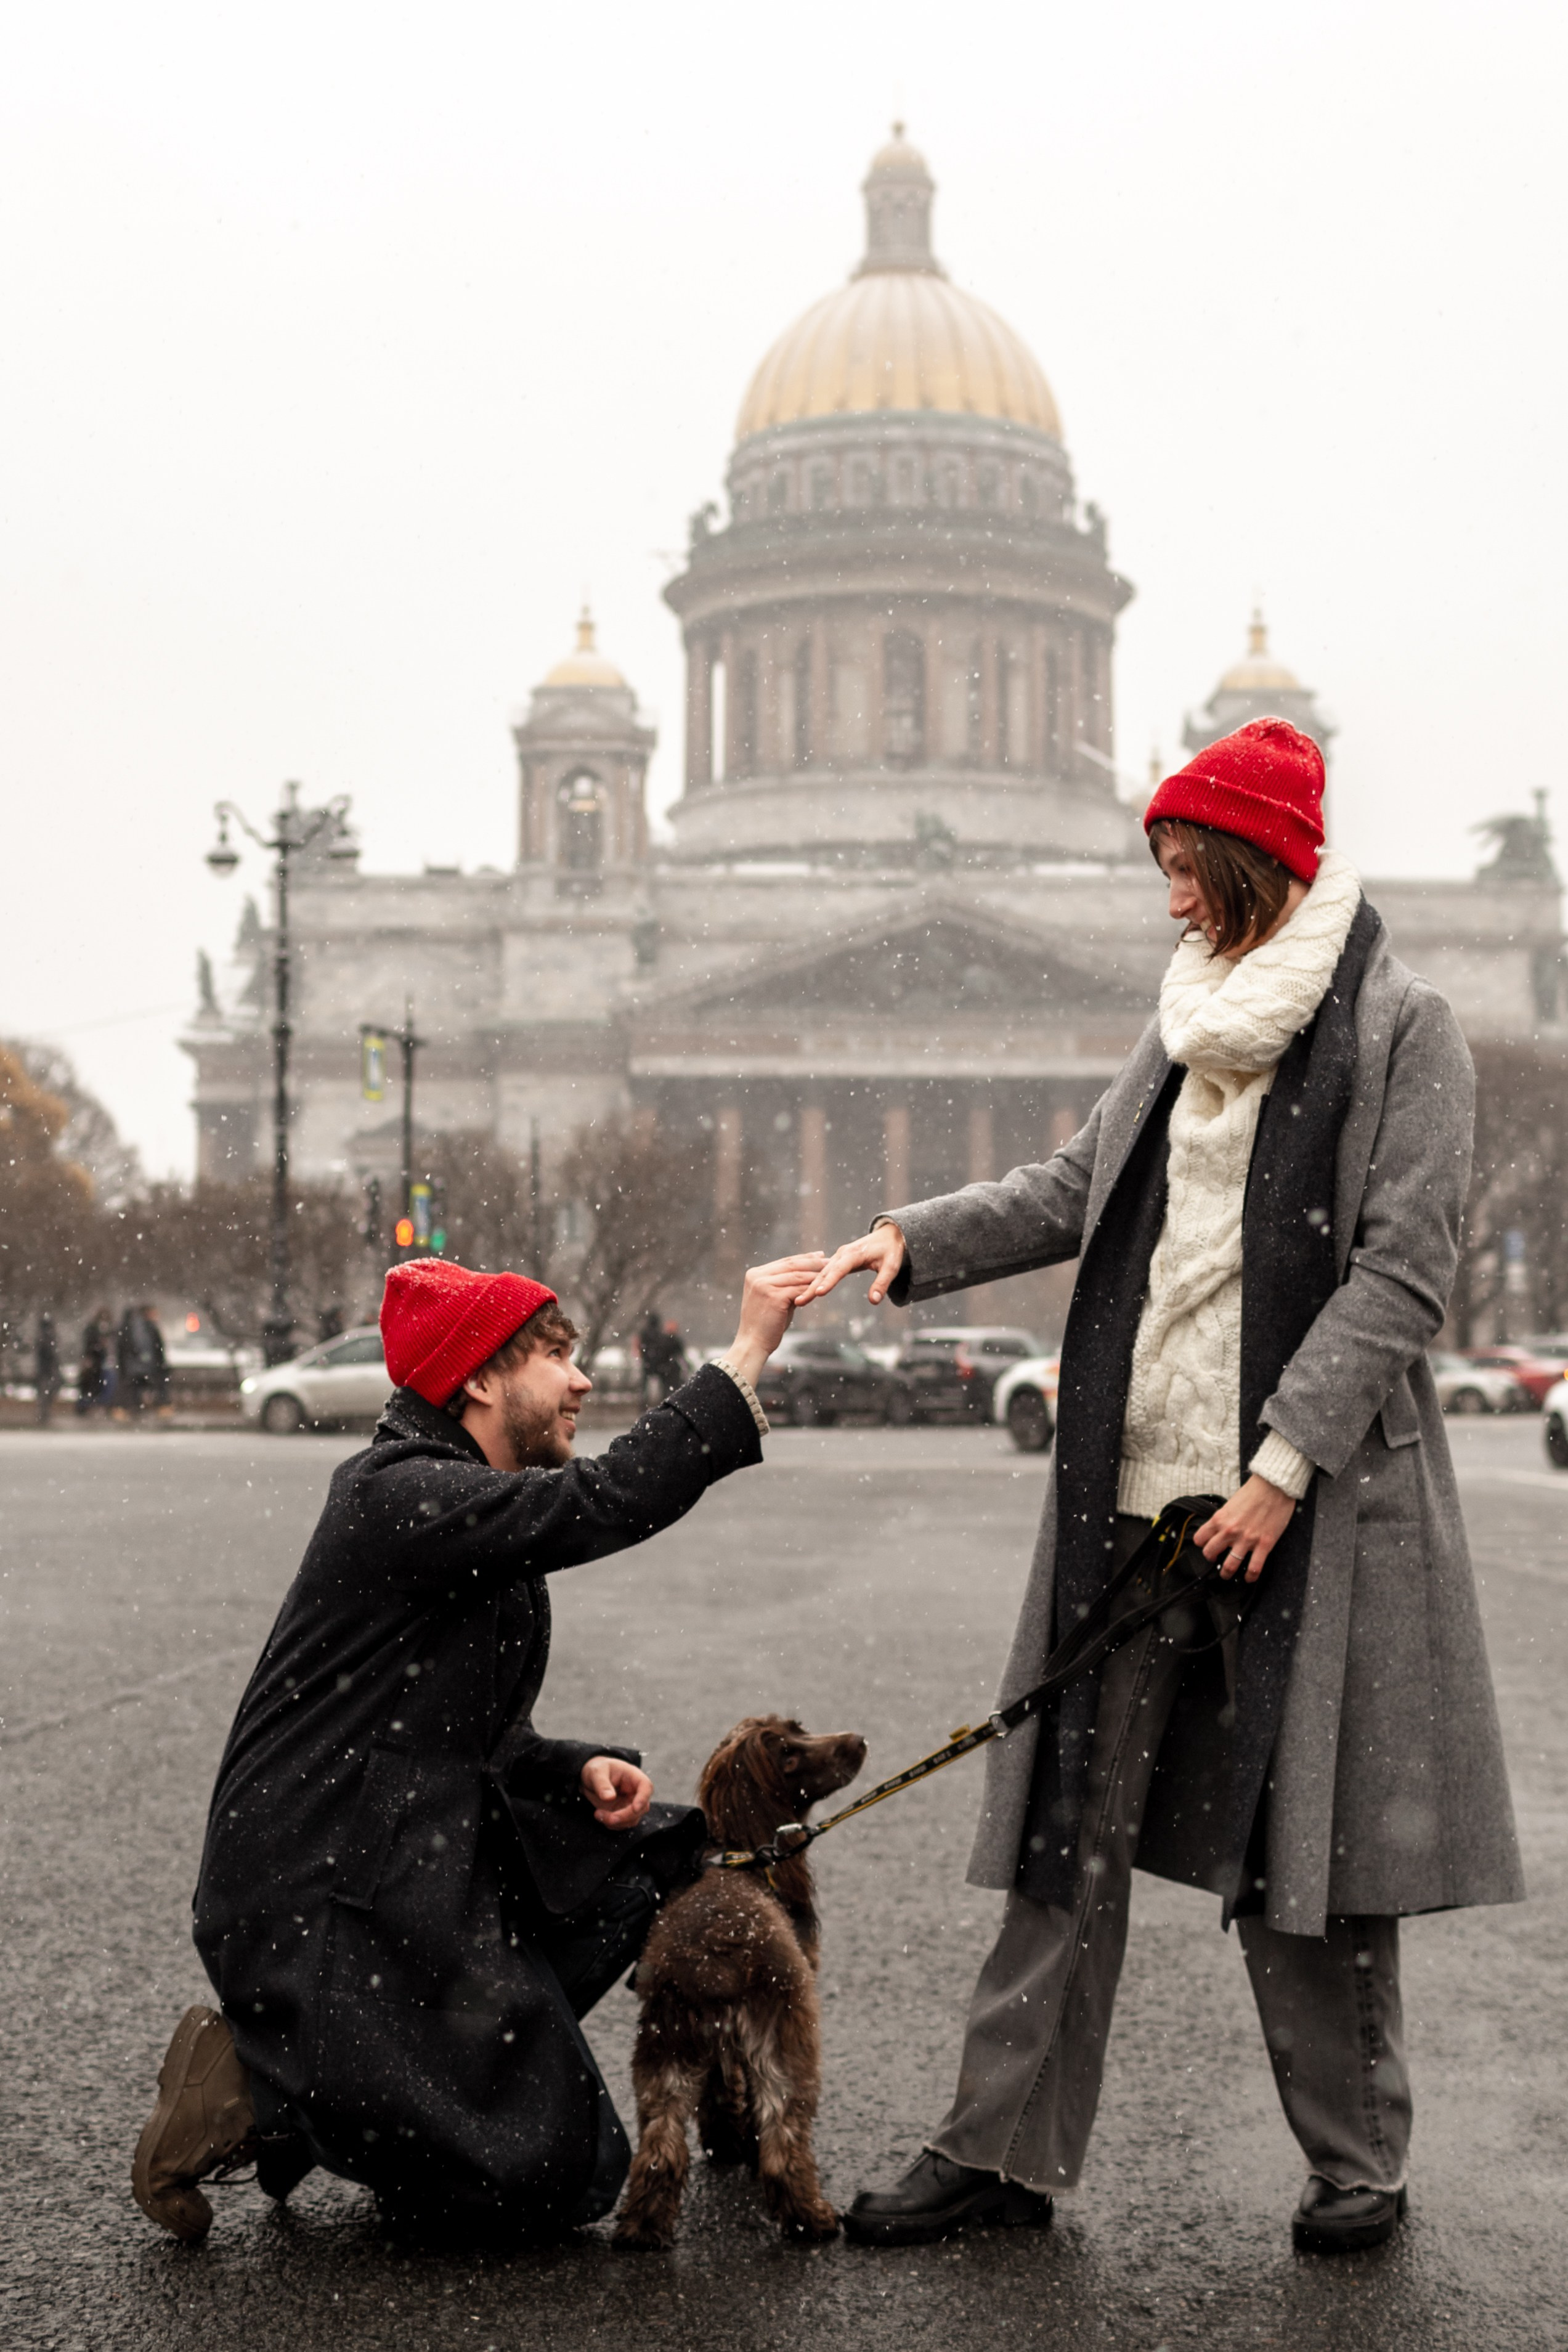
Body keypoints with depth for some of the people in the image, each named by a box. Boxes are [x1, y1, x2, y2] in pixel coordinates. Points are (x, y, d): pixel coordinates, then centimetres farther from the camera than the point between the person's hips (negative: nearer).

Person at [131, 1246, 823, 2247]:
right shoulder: (401, 1495, -17)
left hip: (416, 1873, 10)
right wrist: (747, 1354, -29)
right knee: (552, 2178, -8)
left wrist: (581, 1772, -2)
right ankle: (252, 2096, 3)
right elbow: (605, 1504, -31)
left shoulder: (480, 1512, 15)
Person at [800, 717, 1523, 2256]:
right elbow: (1076, 1192, 17)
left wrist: (1286, 1464, -17)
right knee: (1071, 1824, 6)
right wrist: (916, 1240, 1)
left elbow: (1402, 1269, -10)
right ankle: (1002, 2147, 13)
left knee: (1304, 1839, 3)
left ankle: (1356, 2165, 21)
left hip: (1307, 1497, -5)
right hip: (1135, 1487, 6)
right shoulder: (1187, 1026, 15)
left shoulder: (1399, 1029, -5)